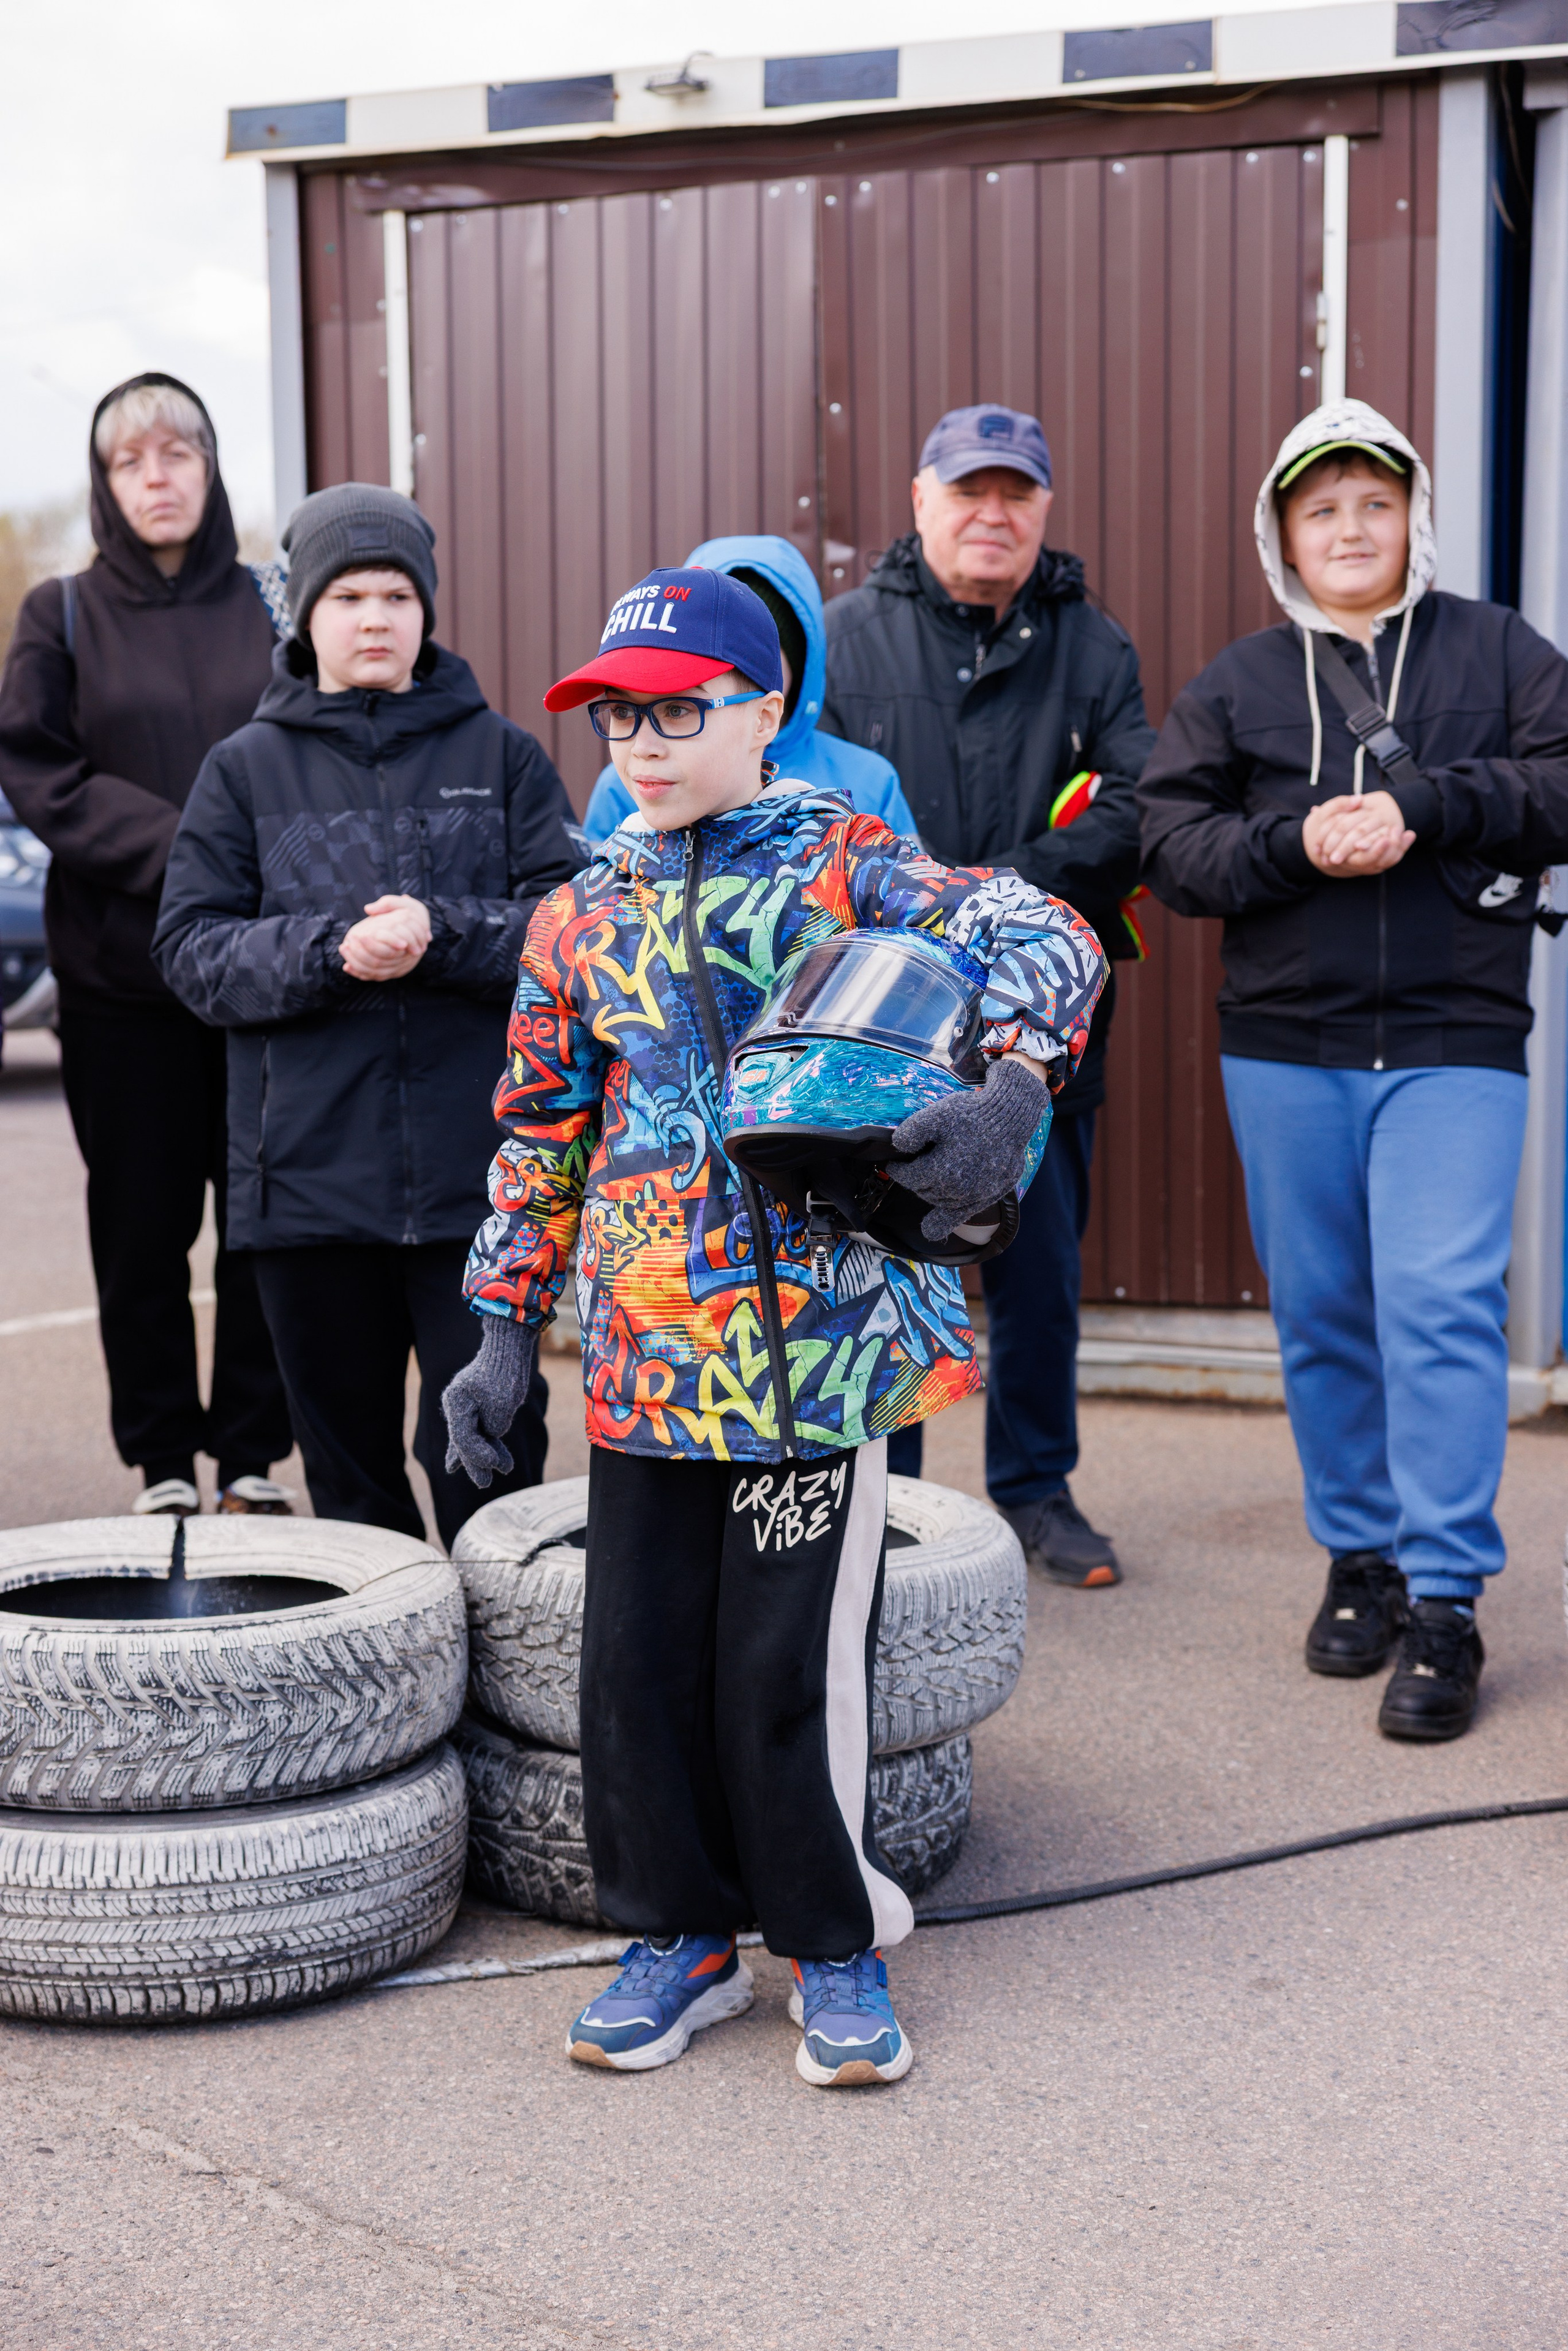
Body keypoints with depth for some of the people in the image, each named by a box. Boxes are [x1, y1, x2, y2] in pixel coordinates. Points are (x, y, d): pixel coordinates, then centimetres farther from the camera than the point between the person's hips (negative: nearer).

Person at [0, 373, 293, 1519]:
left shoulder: (275, 605, 9)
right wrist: (178, 850, -14)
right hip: (122, 973, 0)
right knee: (141, 1227, 4)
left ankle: (255, 1453, 14)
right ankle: (163, 1461, 15)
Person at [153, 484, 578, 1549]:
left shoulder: (501, 754, 7)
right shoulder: (245, 769, 8)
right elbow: (194, 949, 1)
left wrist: (443, 935, -17)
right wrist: (329, 952, -15)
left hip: (477, 1171, -1)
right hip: (309, 1174, 1)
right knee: (347, 1453, 11)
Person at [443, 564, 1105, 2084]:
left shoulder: (840, 863, 0)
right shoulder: (581, 922, 12)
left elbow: (1043, 943, -13)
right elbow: (539, 1137, 18)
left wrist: (1010, 1089, -31)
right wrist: (506, 1329, 14)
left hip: (823, 1336, -4)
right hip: (645, 1351, 4)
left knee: (792, 1659, -1)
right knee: (638, 1655, 7)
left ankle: (835, 1946, 19)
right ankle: (682, 1936, 25)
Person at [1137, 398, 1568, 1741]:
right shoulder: (1237, 683, 11)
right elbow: (1170, 843, 3)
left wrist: (1424, 804, -13)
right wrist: (1294, 844, -13)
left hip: (1456, 1041, -2)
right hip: (1285, 1048, 3)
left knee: (1440, 1305, -11)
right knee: (1322, 1316, 9)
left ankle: (1444, 1604, -5)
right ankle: (1359, 1559, 24)